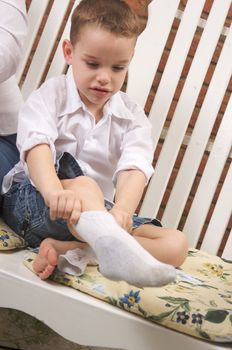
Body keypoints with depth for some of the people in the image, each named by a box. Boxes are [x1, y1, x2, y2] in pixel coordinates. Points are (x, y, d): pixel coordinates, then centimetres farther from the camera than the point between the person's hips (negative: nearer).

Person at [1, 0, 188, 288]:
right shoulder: (51, 95, -2)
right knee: (84, 186, -37)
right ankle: (118, 251, -68)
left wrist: (123, 209, -37)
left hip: (98, 210, 4)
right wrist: (55, 191, -45)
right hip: (30, 199, -4)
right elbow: (37, 145, -23)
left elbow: (135, 167, -13)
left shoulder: (132, 116, 7)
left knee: (176, 244, -17)